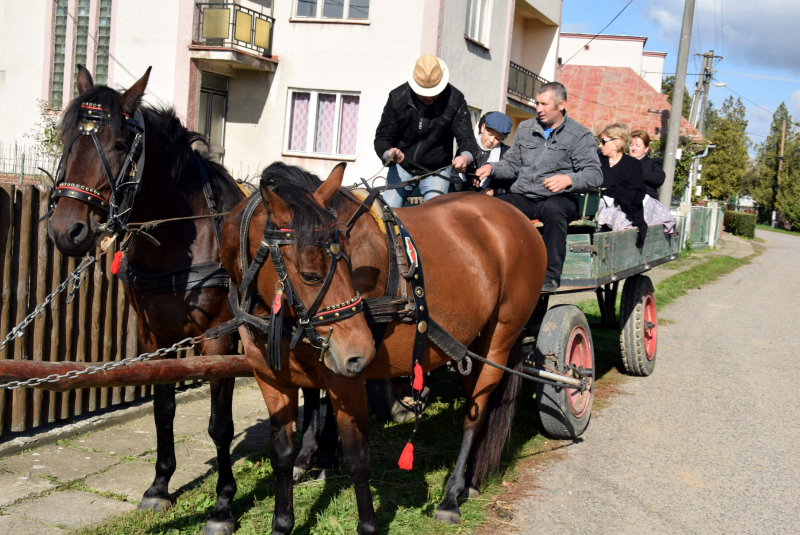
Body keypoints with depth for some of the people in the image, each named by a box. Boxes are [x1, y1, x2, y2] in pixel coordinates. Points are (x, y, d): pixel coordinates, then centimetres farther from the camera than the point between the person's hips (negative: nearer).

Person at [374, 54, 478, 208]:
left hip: (437, 170, -1)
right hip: (401, 167, 1)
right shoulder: (397, 97, -10)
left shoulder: (455, 100, -12)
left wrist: (466, 156, -38)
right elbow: (382, 138, -5)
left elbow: (466, 137, -13)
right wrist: (388, 153, -31)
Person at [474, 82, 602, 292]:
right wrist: (492, 168, 0)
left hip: (559, 198, -4)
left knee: (554, 209, -40)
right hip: (523, 197, 4)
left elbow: (594, 174, -9)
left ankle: (551, 275, -31)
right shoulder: (525, 128, 17)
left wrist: (568, 179, -29)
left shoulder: (580, 135, 1)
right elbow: (512, 163, 22)